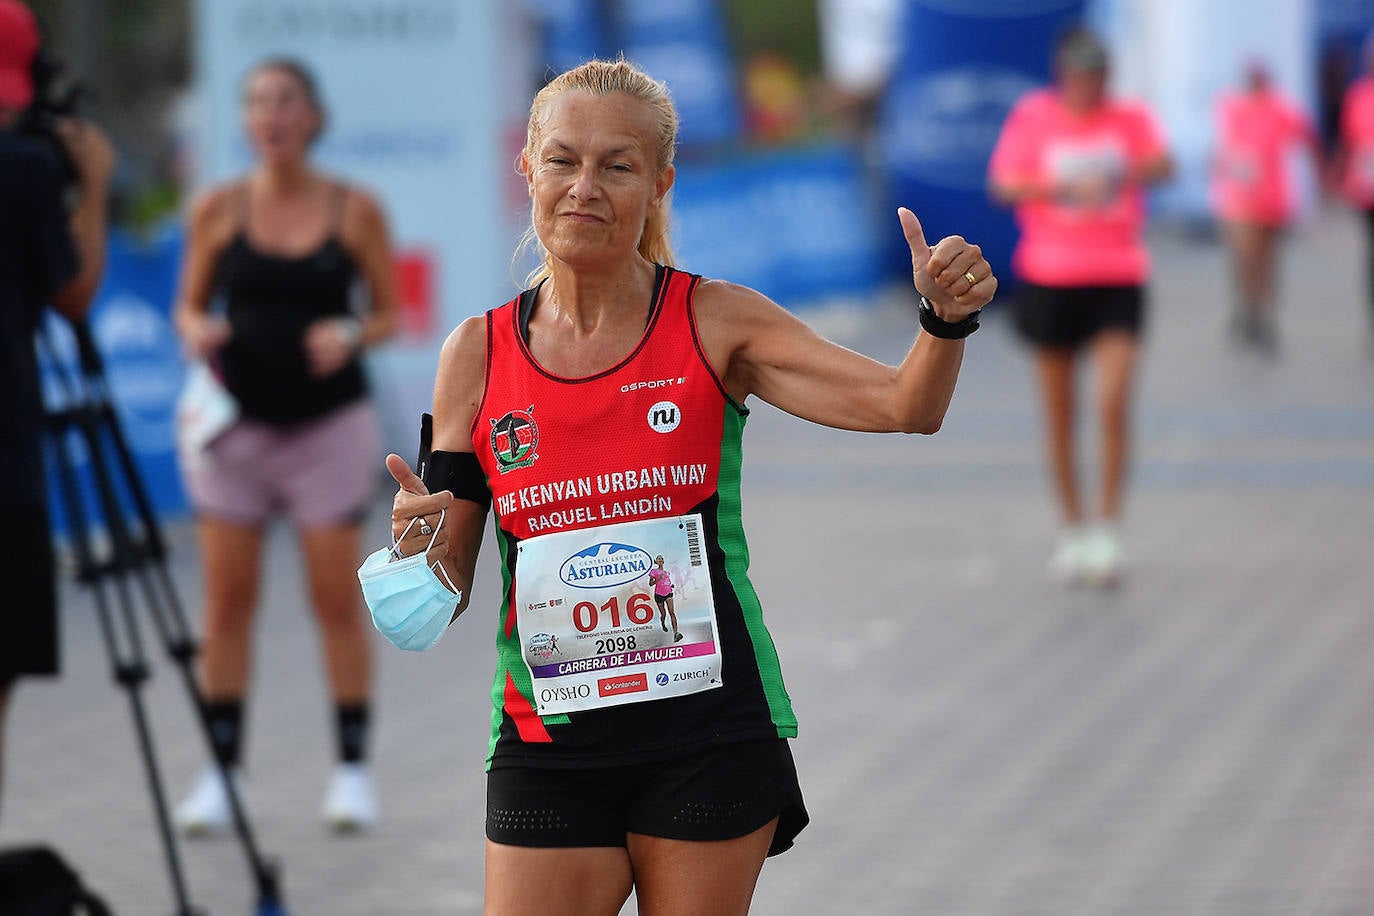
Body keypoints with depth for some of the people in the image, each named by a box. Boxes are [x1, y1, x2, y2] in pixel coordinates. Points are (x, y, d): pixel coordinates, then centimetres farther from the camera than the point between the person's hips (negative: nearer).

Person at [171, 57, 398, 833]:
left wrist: (351, 334, -16)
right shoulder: (220, 210, 2)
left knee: (337, 597, 0)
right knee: (229, 598, 1)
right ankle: (221, 767, 5)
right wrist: (197, 329, -12)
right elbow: (190, 305, 10)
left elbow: (390, 313, 5)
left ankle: (354, 768, 6)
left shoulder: (355, 210, 0)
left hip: (331, 423, -1)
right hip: (237, 420, 1)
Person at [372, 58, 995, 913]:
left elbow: (905, 407, -8)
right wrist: (424, 546, -16)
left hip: (711, 740, -1)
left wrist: (946, 322, -27)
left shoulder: (715, 322, -2)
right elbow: (446, 599, 6)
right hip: (547, 743, 1)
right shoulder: (478, 354, 2)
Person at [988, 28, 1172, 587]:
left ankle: (1108, 531, -4)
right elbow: (1003, 187, -6)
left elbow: (1162, 164, -15)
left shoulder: (1128, 118, 1)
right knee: (1058, 414, 6)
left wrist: (1141, 170, -37)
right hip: (1048, 279, 1)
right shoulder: (1032, 117, 0)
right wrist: (1052, 187, -24)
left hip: (1117, 278, -1)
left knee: (1113, 404, -13)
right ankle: (1073, 530, 20)